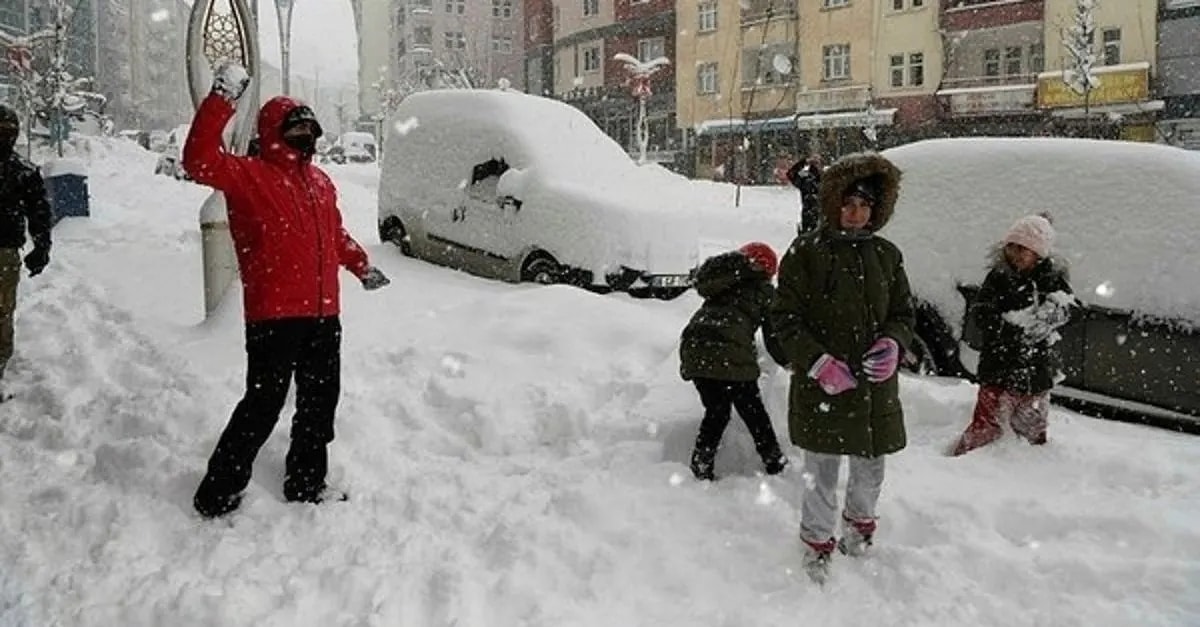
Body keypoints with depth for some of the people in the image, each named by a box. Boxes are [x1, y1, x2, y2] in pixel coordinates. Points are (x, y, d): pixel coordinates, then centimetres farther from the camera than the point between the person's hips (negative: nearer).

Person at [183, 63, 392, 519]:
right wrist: (222, 99, -28)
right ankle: (218, 496, 8)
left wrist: (361, 265, 32)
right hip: (273, 316, -7)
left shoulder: (320, 181, 16)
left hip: (323, 314, 8)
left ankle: (306, 485, 32)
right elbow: (199, 161, -24)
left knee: (320, 403, 16)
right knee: (263, 405, -6)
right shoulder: (250, 175, -6)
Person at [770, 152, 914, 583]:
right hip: (821, 388, -4)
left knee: (870, 472, 19)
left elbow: (903, 313, 14)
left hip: (876, 388, 5)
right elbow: (785, 318, -8)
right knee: (822, 477, 5)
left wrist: (892, 344, -9)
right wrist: (818, 362, -20)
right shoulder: (806, 252, -7)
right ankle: (818, 546, 28)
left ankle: (859, 526, 48)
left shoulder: (887, 255, 7)